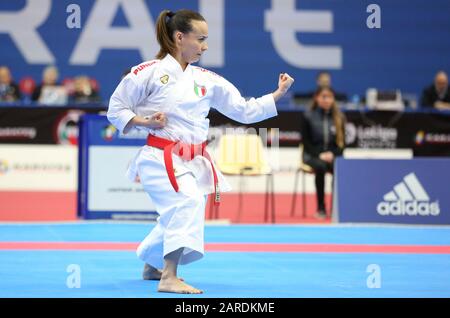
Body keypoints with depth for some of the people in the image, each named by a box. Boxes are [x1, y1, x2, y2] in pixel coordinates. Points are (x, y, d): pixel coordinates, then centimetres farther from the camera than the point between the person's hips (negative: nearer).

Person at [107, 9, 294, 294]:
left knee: (177, 220, 14)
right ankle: (169, 279, -33)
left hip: (194, 162, 7)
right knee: (188, 203, -30)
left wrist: (278, 94, 3)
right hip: (161, 159, -7)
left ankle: (152, 266, 45)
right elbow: (116, 110, 0)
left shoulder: (207, 80, 10)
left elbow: (244, 110, 12)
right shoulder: (149, 72, -6)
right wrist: (145, 122, -15)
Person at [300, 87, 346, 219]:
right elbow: (306, 141, 0)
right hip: (312, 155, -1)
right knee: (320, 167, -37)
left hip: (332, 155, 1)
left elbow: (342, 141, 8)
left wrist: (332, 154, -12)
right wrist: (319, 155, -15)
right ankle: (321, 208, -30)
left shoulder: (339, 117, 8)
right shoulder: (308, 116, 3)